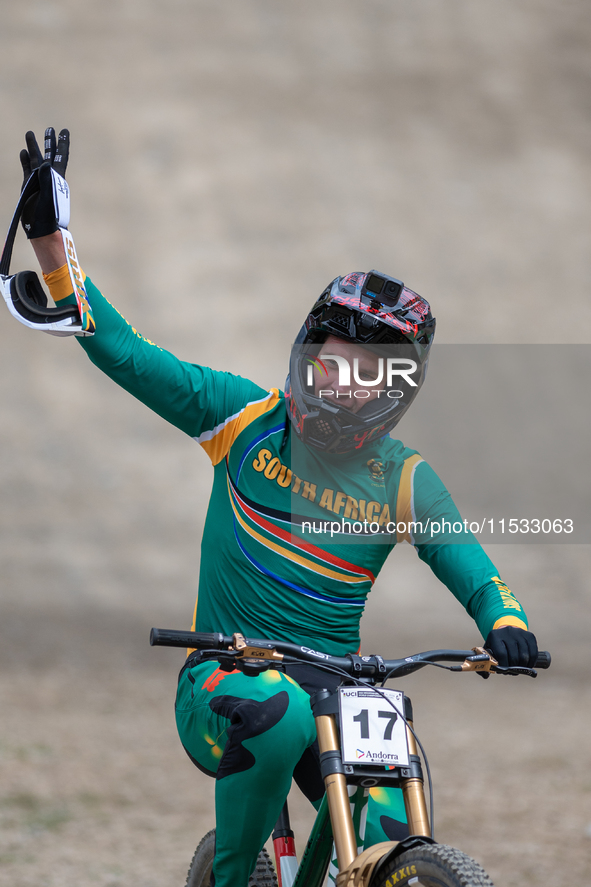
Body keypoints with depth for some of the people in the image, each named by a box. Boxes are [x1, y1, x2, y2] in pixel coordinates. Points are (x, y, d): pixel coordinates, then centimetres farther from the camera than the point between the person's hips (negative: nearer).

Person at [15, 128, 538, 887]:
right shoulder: (247, 420, -1)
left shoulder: (404, 483, 2)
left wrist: (505, 623, -26)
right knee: (277, 713, -37)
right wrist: (47, 233, -11)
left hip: (334, 690, 1)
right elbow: (119, 350, -3)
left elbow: (473, 574, -2)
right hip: (224, 680, -1)